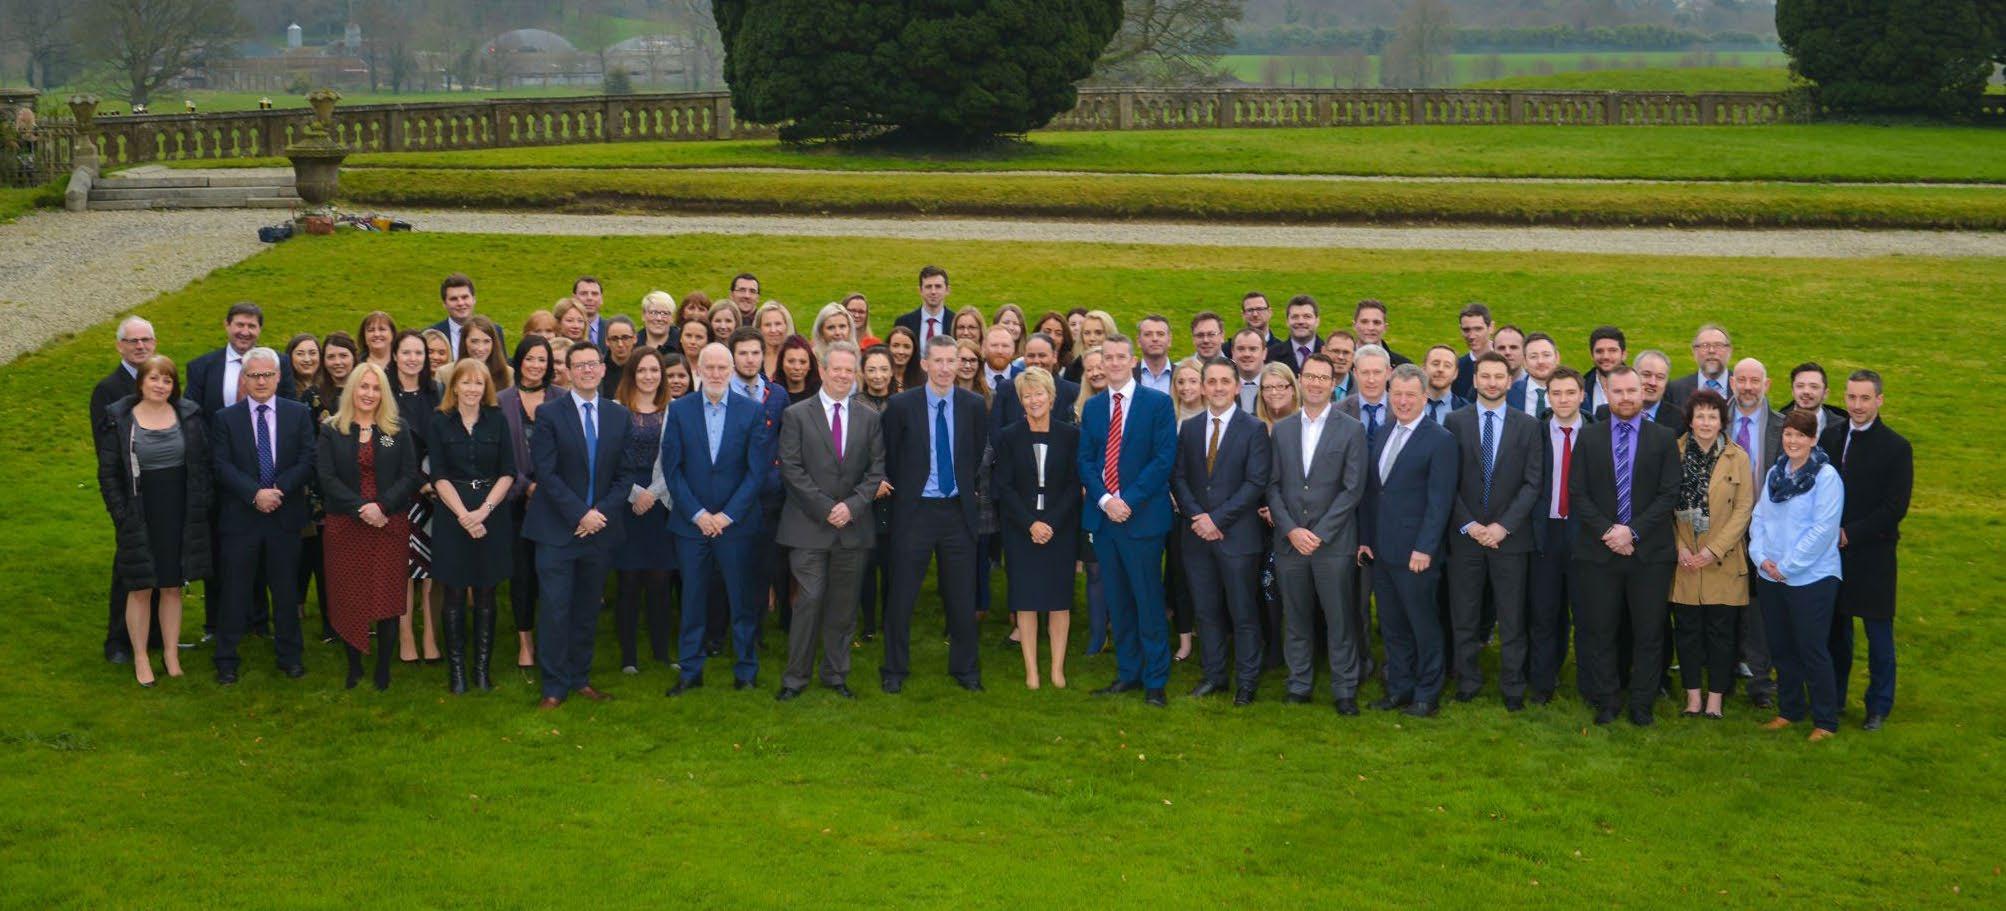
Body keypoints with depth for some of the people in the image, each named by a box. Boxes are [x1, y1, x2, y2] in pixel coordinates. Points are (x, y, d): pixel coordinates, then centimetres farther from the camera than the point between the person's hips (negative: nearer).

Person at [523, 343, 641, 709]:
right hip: (557, 529, -3)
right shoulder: (549, 414, -3)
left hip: (600, 527, 3)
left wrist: (601, 512, -8)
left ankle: (580, 678, 22)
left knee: (588, 610, 11)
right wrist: (580, 515, -14)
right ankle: (555, 686, 4)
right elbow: (546, 472, -9)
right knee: (556, 610, -4)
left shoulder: (619, 416, 8)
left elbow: (626, 473, 7)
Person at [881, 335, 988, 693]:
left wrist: (969, 489, 9)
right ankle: (895, 669, 17)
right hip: (914, 512, -2)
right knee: (902, 594, 4)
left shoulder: (974, 405, 2)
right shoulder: (901, 405, -4)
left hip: (958, 512, 2)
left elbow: (980, 455, 12)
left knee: (962, 596, 7)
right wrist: (900, 492, 3)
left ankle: (965, 668, 21)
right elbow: (889, 458, 4)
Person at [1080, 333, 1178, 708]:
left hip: (1142, 516, -5)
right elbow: (1085, 461, 8)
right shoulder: (1093, 407, 11)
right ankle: (1127, 674, 19)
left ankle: (1155, 681, 6)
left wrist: (1129, 500, -15)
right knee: (1117, 601, 10)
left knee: (1149, 602, -2)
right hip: (1103, 515, 5)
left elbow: (1164, 459, -9)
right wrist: (1104, 500, -9)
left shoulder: (1158, 403, -2)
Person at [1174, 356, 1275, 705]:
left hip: (1237, 535, -4)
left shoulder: (1253, 430, -4)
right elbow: (1178, 477, 6)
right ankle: (1214, 675, 21)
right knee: (1206, 611, 10)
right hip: (1196, 533, 4)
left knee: (1243, 612, 1)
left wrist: (1217, 519, -15)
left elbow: (1256, 483, -10)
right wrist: (1197, 516, -9)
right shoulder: (1189, 428, 9)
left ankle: (1246, 681, 10)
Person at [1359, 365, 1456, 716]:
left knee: (1423, 625, 3)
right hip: (1380, 550, 6)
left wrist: (1424, 549, -17)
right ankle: (1399, 688, 22)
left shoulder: (1440, 440, -8)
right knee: (1392, 625, 12)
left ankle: (1427, 694, 13)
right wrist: (1364, 538, 9)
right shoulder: (1381, 435, 12)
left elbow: (1439, 500, -12)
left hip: (1415, 552, -6)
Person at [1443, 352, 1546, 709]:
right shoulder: (1456, 422, 3)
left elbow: (1533, 483, -2)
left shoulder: (1527, 425, 3)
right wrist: (1469, 525, -10)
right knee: (1464, 616, 6)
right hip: (1465, 534, 0)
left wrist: (1504, 526, -11)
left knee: (1512, 619, 4)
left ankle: (1512, 686, 14)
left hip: (1510, 536, 0)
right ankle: (1467, 680, 18)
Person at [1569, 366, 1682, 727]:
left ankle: (1642, 704, 14)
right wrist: (1607, 531, -11)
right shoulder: (1588, 437, 7)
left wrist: (1633, 531, -12)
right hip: (1599, 551, 1)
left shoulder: (1664, 439, 4)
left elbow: (1669, 494, -2)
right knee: (1600, 632, 4)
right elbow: (1577, 493, 2)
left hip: (1650, 551, -1)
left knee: (1648, 633, 4)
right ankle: (1606, 702, 14)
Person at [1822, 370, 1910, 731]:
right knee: (1835, 627, 11)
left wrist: (1851, 534, -14)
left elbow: (1895, 507, -10)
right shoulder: (1829, 437, 6)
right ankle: (1833, 699, 23)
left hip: (1873, 555, -3)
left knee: (1878, 634, 5)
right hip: (1832, 551, 4)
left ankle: (1879, 707, 16)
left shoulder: (1896, 447, -7)